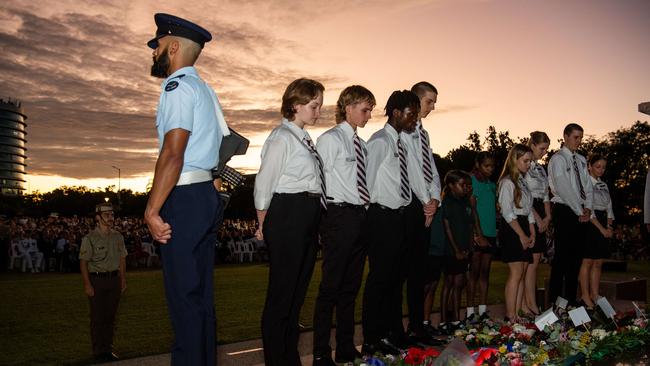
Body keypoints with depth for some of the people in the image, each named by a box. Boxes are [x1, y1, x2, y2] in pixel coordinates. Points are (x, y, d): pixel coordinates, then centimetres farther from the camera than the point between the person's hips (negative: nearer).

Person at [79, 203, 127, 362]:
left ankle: (108, 349, 20)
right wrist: (87, 284, -14)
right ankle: (98, 351, 10)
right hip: (96, 279, -5)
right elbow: (83, 262, -9)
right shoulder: (90, 238, -7)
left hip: (114, 278, 5)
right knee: (97, 317, 1)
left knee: (110, 316, 10)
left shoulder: (117, 237, 9)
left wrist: (123, 279, 11)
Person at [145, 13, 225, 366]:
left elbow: (172, 153, -20)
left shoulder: (178, 86, -10)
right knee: (201, 293, 14)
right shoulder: (205, 90, 20)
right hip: (206, 194, 10)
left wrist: (152, 210, -20)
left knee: (183, 295, -5)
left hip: (183, 198, -10)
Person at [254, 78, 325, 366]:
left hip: (308, 220, 9)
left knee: (298, 290, 14)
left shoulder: (305, 139, 16)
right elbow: (264, 183, -8)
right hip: (287, 216, -9)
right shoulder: (282, 137, -9)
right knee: (281, 292, 0)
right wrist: (264, 225, -1)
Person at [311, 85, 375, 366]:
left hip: (360, 217, 8)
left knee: (351, 287, 13)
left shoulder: (361, 144, 17)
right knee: (331, 287, -4)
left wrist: (365, 210, 10)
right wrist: (321, 219, -10)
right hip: (339, 216, -8)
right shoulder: (330, 139, -5)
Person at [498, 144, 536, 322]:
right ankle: (510, 316, -12)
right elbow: (507, 213, -13)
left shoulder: (523, 181, 19)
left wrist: (532, 234, 8)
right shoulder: (507, 182, -7)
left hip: (524, 230, 8)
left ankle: (517, 314, 5)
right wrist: (522, 235, -13)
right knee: (516, 273, -13)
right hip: (511, 229, -8)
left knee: (522, 274, 4)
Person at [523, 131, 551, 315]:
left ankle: (526, 304, 8)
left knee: (535, 260, 5)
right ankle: (531, 305, -7)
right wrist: (537, 218, -12)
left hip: (541, 218, 9)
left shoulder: (540, 168, 19)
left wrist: (547, 216, 7)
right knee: (531, 261, -10)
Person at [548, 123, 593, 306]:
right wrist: (579, 211, -14)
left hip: (582, 214, 7)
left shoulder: (581, 160, 16)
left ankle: (571, 298, 17)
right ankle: (555, 299, 0)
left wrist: (587, 208, -3)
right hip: (565, 212, -7)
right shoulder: (558, 159, -6)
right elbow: (563, 188, -14)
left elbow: (587, 185, 14)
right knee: (562, 257, -6)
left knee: (576, 256, 10)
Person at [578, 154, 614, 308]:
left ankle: (594, 295, 13)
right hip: (589, 224, -7)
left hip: (603, 225, 7)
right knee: (587, 261, -5)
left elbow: (609, 207, 16)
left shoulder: (603, 185, 17)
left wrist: (609, 226, -1)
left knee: (598, 262, 7)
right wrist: (601, 229, -14)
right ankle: (585, 297, 0)